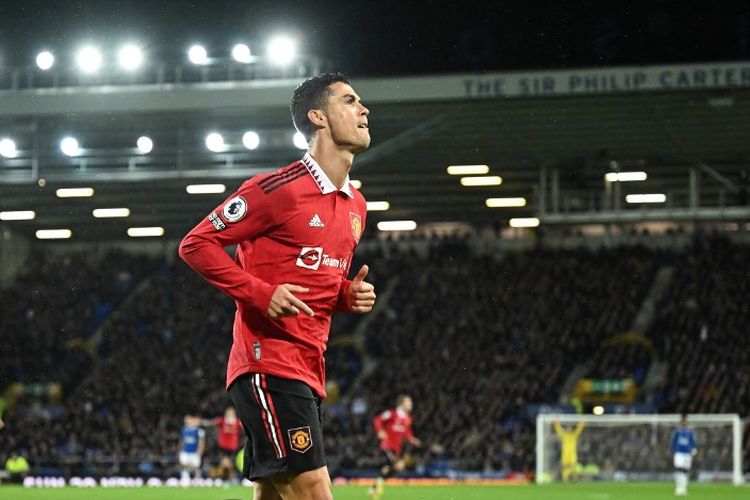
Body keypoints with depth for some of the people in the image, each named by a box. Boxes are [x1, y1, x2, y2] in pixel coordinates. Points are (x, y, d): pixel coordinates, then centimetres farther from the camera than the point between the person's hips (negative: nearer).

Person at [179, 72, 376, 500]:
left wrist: (349, 295, 6)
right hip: (269, 365, -9)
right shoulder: (278, 190, -10)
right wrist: (261, 294, -17)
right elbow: (196, 244, -7)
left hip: (309, 372, 9)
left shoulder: (356, 205, 16)